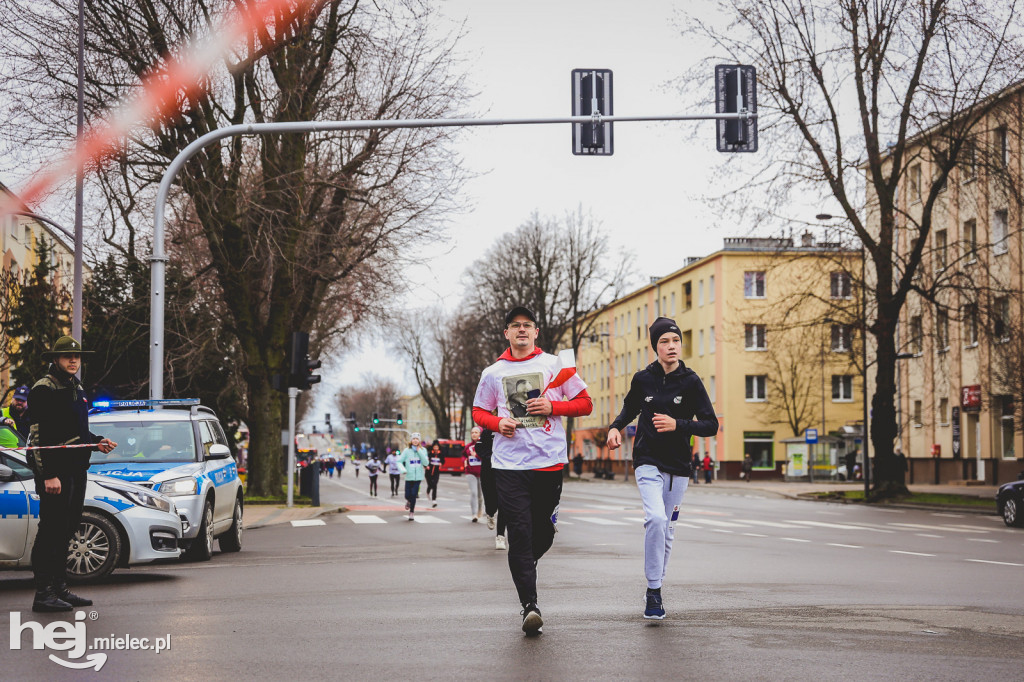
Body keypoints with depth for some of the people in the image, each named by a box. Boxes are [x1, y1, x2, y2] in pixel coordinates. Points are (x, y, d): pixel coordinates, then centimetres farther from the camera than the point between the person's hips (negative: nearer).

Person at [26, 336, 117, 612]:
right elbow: (38, 436, -17)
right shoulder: (44, 390, -10)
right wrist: (48, 475, -22)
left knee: (66, 530, 12)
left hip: (76, 470, 9)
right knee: (51, 530, -8)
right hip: (54, 471, -9)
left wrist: (97, 442, 10)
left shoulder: (77, 389, 18)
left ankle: (60, 588, 20)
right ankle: (43, 594, -4)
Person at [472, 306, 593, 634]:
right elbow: (479, 412, 19)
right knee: (519, 532, -10)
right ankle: (529, 605, -9)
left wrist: (552, 406, -9)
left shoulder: (554, 365, 7)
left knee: (543, 530, 8)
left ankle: (524, 566, 40)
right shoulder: (493, 373, 10)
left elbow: (585, 404, 8)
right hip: (509, 463, 0)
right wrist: (497, 423, -3)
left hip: (549, 461, 0)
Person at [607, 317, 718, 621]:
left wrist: (677, 424, -21)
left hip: (679, 466, 1)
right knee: (656, 518, -23)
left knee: (667, 530, 11)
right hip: (648, 463, -1)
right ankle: (653, 590, -15)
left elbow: (711, 425, -7)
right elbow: (630, 410, 20)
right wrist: (615, 427, 0)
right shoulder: (642, 379, 1)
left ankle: (657, 586, 30)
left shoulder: (690, 382, -4)